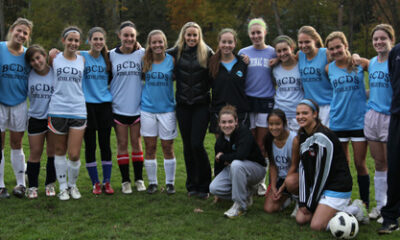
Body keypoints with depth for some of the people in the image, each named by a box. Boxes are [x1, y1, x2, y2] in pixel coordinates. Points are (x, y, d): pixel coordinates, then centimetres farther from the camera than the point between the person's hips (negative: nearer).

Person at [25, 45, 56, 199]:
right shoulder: (29, 75, -3)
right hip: (35, 118, 1)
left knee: (53, 152, 7)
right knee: (35, 153, 4)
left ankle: (50, 184, 22)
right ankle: (32, 186, 14)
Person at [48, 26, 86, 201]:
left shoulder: (82, 60, 8)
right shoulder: (54, 58, 5)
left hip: (78, 111, 0)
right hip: (57, 110, 0)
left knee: (74, 155, -3)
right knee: (60, 151, 10)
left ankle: (72, 185, 21)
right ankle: (63, 187, 23)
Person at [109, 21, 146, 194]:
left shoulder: (142, 53, 0)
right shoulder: (111, 55, 0)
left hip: (137, 107, 0)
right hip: (118, 107, 0)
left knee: (136, 143, 9)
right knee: (122, 144, 6)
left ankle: (139, 179, 20)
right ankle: (125, 181, 16)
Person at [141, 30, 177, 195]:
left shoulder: (172, 60, -2)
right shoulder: (145, 61, 3)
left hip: (167, 109, -1)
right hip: (148, 109, 2)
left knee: (168, 148, 4)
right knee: (150, 148, 5)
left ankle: (170, 182, 17)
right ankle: (152, 182, 18)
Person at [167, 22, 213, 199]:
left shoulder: (207, 53, 0)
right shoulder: (176, 53, 6)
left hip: (201, 104, -3)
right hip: (183, 105, 3)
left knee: (197, 144, -10)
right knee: (187, 146, 7)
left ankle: (204, 186, 4)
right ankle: (191, 186, 19)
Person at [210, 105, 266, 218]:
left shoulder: (244, 132, -24)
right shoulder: (220, 140, -4)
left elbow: (241, 155, -39)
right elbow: (219, 163, 9)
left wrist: (223, 157, -24)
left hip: (256, 168, -6)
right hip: (232, 168, 7)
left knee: (236, 164, -39)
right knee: (214, 188, -16)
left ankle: (240, 205, -24)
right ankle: (247, 193, 9)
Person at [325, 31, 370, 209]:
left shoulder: (361, 63, -2)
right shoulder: (329, 69, 4)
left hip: (359, 120, -2)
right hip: (338, 120, 2)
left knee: (360, 164, 3)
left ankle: (364, 204, 15)